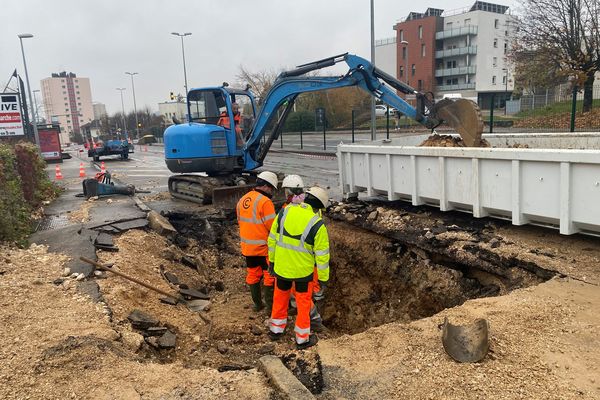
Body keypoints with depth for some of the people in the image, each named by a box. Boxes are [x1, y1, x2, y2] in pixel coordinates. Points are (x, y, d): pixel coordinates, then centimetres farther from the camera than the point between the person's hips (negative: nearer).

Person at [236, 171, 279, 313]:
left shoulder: (242, 200, 5)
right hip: (263, 247, -7)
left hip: (247, 247, 7)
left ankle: (257, 304, 31)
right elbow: (273, 226, -21)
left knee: (253, 275, 18)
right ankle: (270, 307, 15)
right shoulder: (265, 202, -20)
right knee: (269, 276, 7)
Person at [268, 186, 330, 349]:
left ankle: (276, 330, 38)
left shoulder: (284, 212, -9)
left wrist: (272, 259, 13)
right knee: (303, 302, 14)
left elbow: (272, 238, 0)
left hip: (281, 266, 4)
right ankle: (302, 339, 25)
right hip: (303, 270, -3)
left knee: (280, 297, 23)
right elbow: (322, 255, -14)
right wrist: (323, 278, -2)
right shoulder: (317, 225, -19)